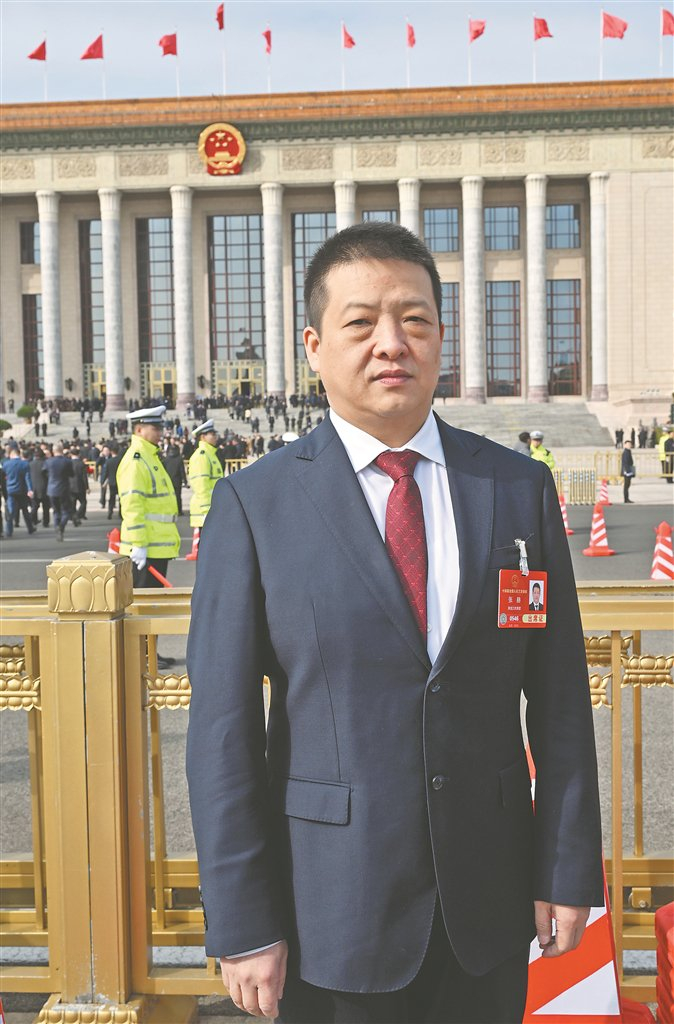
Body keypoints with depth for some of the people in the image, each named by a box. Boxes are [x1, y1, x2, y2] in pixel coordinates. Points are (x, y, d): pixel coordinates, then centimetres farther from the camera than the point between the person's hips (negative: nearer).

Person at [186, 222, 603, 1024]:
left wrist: (569, 869, 2)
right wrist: (243, 924, -8)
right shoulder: (253, 504, -7)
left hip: (488, 903, 2)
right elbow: (221, 727, -8)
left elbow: (559, 698, 2)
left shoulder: (519, 489, 0)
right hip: (331, 915, -2)